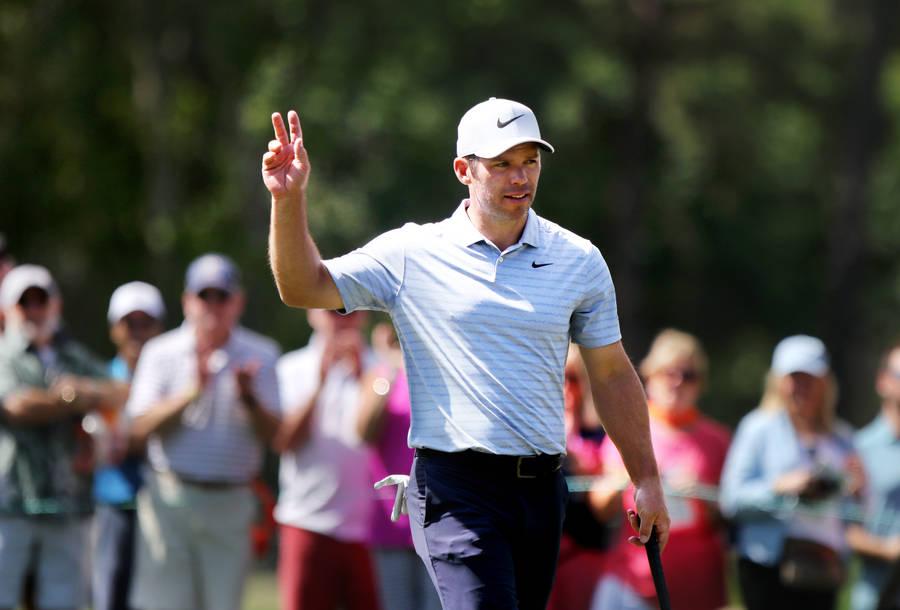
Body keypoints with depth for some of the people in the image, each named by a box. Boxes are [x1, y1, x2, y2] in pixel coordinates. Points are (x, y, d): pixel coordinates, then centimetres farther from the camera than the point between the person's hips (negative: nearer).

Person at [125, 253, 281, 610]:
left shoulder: (261, 355, 7)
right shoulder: (161, 353, 5)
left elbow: (270, 433, 0)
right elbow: (141, 429, -6)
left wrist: (248, 397, -19)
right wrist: (192, 394, -17)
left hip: (230, 503, 1)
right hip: (169, 498, -1)